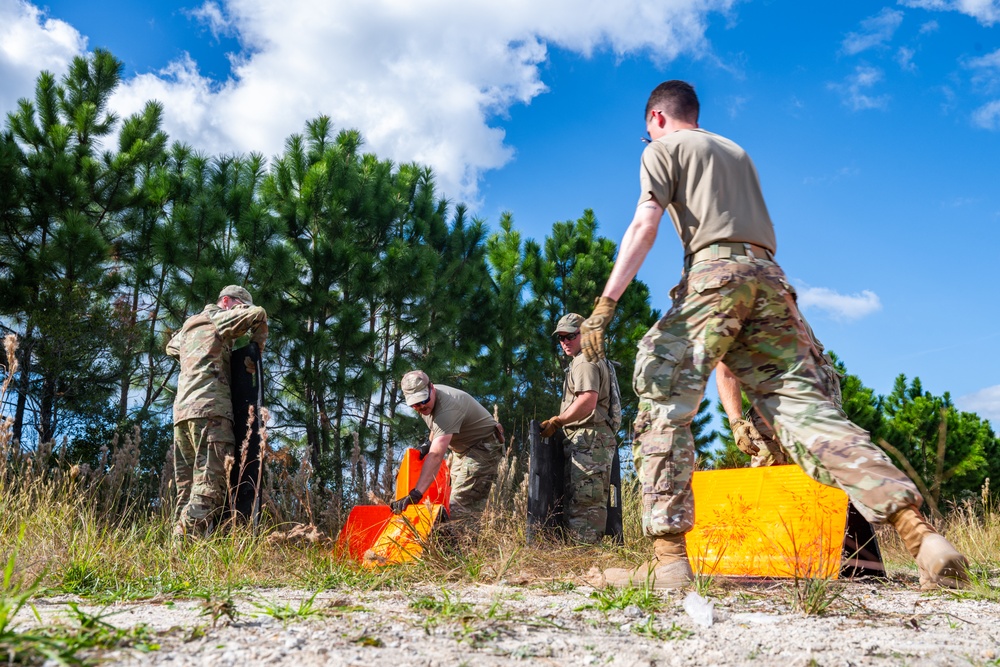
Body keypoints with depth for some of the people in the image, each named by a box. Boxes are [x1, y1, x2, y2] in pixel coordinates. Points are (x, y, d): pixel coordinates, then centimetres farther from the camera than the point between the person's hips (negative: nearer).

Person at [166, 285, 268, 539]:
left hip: (182, 412, 8)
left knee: (187, 487, 7)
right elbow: (258, 314, -5)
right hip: (209, 408, -8)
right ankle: (188, 540, -27)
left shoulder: (188, 327, 31)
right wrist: (257, 345, 10)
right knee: (210, 484, -15)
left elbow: (171, 346, 52)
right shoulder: (218, 318, 8)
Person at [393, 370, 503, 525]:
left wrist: (416, 493, -51)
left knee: (462, 507, -19)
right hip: (462, 449, 10)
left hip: (484, 446, -10)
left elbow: (436, 455, -45)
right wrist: (431, 443, 13)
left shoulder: (448, 408, -34)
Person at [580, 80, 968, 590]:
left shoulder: (663, 148, 14)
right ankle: (918, 533, -15)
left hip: (714, 271, -6)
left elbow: (644, 226, -3)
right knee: (805, 408, -2)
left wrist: (605, 303, -11)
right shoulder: (737, 152, 34)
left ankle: (668, 559, -20)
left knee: (663, 405, -8)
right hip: (770, 279, 6)